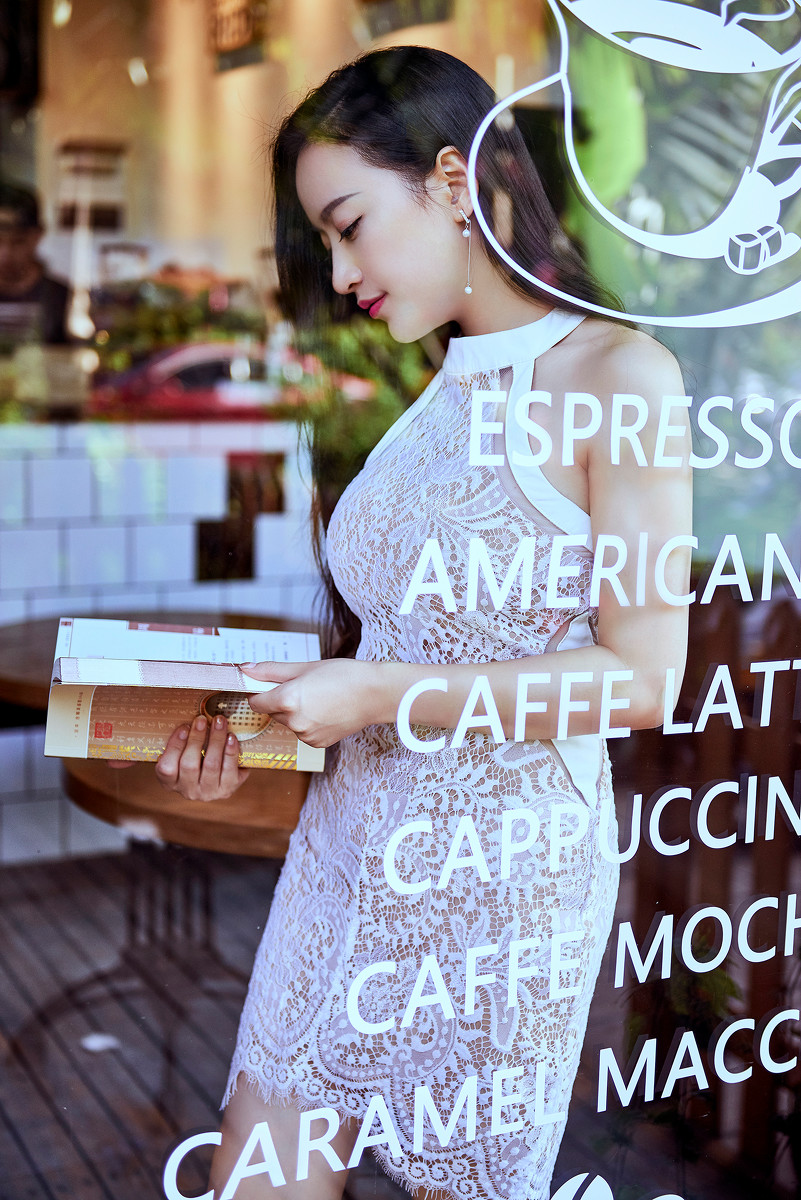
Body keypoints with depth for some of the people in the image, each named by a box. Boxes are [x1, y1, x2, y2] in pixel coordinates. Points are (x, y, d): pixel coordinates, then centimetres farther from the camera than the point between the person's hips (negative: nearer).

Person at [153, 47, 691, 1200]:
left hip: (496, 877, -6)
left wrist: (382, 694, -17)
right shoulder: (441, 392, 9)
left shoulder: (618, 378, -11)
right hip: (348, 849, 6)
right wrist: (250, 733, -1)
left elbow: (639, 679, -15)